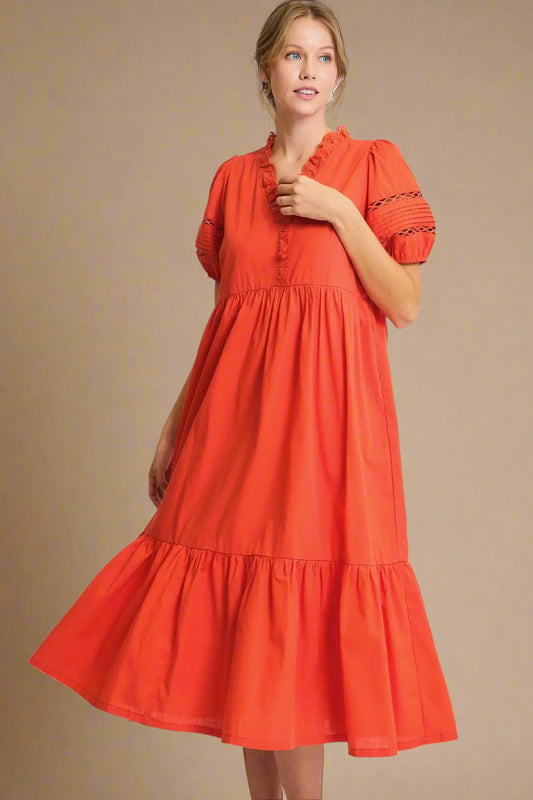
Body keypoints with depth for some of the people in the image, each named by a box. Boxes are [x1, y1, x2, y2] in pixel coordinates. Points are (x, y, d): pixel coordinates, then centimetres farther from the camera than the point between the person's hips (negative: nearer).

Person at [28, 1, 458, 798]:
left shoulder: (374, 164, 4)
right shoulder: (233, 179, 13)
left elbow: (405, 306, -3)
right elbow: (225, 311, 14)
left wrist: (340, 213, -10)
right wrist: (175, 424, 11)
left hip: (326, 411, -3)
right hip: (235, 413, 4)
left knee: (298, 621, -6)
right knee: (236, 620, 5)